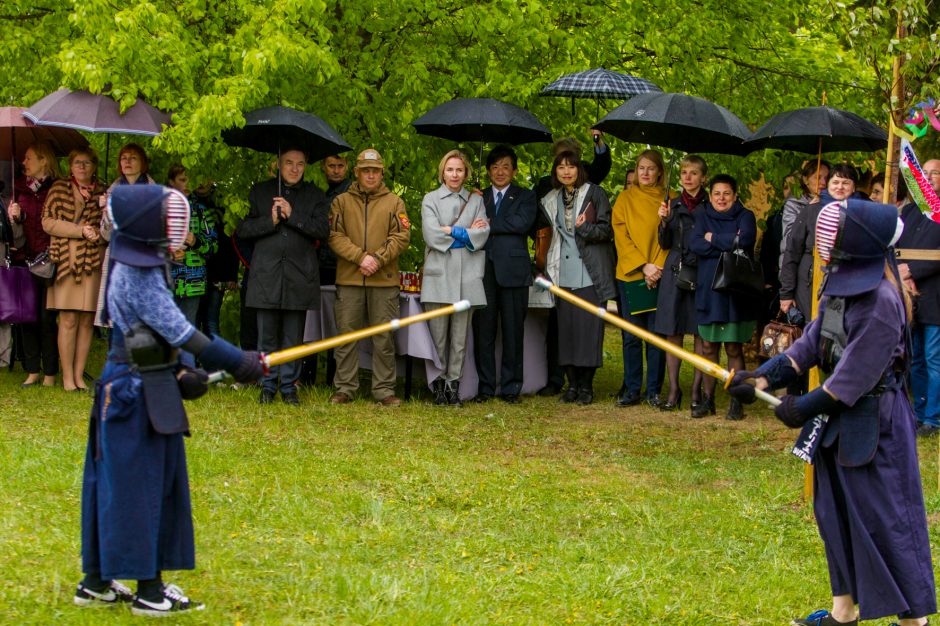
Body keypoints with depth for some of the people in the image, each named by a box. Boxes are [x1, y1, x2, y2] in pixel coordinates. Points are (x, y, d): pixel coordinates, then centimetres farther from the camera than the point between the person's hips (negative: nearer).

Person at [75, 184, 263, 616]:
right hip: (135, 392, -9)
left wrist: (179, 372, 2)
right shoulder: (136, 276, -19)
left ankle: (97, 583, 21)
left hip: (149, 387, 9)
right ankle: (148, 590, 3)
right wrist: (237, 362, -20)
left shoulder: (146, 266, 11)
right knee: (135, 486, -3)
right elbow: (180, 332, -22)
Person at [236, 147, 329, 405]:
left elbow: (323, 229, -2)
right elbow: (242, 229, 5)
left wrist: (292, 215, -11)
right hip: (266, 275, 0)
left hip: (299, 276, 0)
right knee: (267, 336, 2)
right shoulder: (260, 192, 11)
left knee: (293, 338, 3)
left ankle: (289, 387, 11)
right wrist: (270, 221, -9)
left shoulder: (314, 195, 11)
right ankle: (268, 386, 11)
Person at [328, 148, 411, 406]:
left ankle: (384, 390, 8)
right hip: (348, 279, 0)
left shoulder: (394, 203, 9)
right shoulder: (341, 201, 9)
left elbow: (402, 237, 0)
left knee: (384, 339, 2)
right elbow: (335, 236, -1)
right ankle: (344, 388, 9)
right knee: (346, 336, 2)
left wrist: (378, 259, -13)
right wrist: (360, 257, -14)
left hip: (385, 280, 0)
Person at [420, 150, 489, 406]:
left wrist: (450, 232, -5)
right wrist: (466, 232, -2)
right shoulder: (431, 199, 9)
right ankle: (438, 383, 3)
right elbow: (431, 234, -5)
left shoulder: (476, 201, 14)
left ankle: (453, 383, 5)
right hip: (439, 275, -1)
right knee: (437, 334, -3)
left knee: (460, 335, 1)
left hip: (467, 276, 1)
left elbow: (482, 234, 0)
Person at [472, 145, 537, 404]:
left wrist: (489, 225, -8)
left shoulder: (525, 196, 11)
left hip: (513, 270, -2)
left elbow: (523, 222, -8)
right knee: (483, 330, 0)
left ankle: (511, 387, 6)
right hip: (484, 270, 2)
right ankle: (485, 385, 7)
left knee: (513, 331, 0)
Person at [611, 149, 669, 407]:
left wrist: (657, 268, -10)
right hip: (630, 275, 1)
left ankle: (654, 391, 5)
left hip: (659, 276, -1)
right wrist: (643, 266, -10)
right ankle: (632, 389, 8)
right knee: (631, 336, 2)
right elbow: (621, 237, 1)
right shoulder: (625, 199, 8)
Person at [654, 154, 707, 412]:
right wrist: (665, 221, -6)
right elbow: (665, 244, 9)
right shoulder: (674, 205, 11)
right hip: (675, 272, 3)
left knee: (700, 333, -1)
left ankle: (696, 389, 5)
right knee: (672, 332, 1)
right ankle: (674, 389, 5)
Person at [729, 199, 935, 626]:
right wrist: (763, 378, -3)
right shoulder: (840, 285, 5)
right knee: (836, 512, 16)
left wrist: (807, 407, -16)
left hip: (874, 419, -10)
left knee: (885, 517, -2)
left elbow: (858, 371, -22)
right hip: (838, 413, 10)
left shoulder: (882, 300, -23)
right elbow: (812, 344, 6)